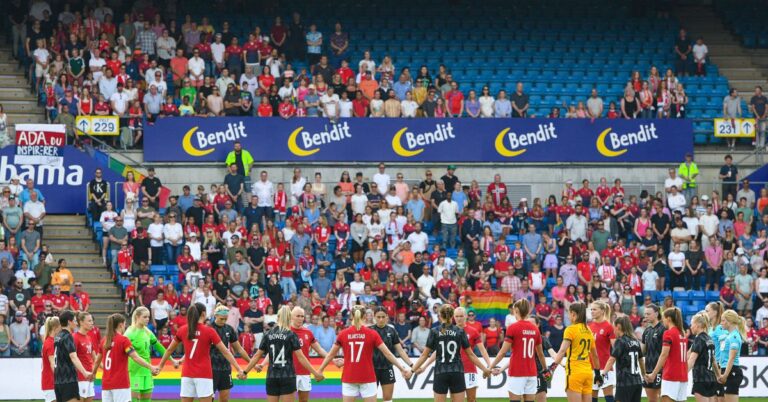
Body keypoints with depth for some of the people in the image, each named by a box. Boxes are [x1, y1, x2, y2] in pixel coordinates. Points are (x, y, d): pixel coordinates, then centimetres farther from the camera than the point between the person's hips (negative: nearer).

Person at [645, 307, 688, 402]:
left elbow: (664, 355, -15)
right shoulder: (683, 334, 13)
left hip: (671, 376, -8)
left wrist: (653, 374, -15)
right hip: (682, 376, 8)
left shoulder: (668, 333, -10)